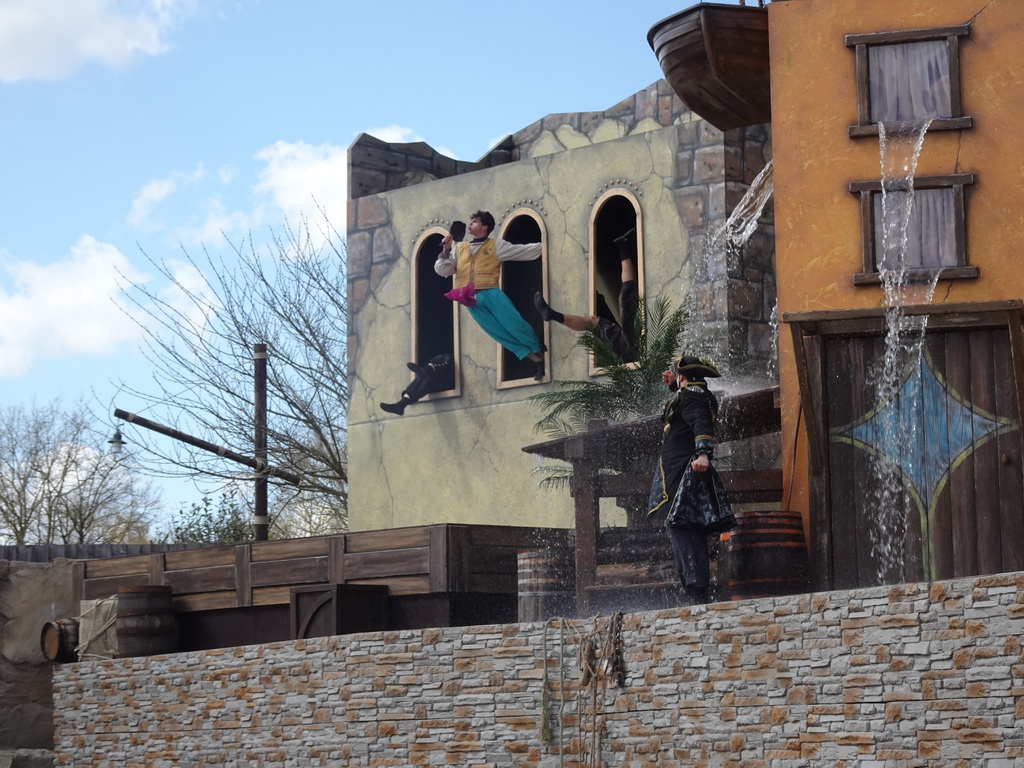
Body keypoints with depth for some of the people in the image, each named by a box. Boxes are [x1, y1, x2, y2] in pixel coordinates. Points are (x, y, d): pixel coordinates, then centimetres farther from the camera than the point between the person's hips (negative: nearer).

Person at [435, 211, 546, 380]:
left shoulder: (496, 245, 10)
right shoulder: (459, 248, 19)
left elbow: (523, 250, 11)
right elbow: (442, 271, 16)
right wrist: (446, 251, 2)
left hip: (490, 293, -2)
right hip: (472, 300, 2)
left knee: (515, 325, -12)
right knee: (501, 333, -6)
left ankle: (539, 351, 7)